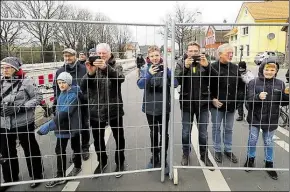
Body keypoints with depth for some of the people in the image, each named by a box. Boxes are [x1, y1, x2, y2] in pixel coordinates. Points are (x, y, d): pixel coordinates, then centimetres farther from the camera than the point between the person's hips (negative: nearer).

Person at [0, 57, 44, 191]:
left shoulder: (26, 81, -10)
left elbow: (38, 97, -10)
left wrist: (20, 108, -18)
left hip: (23, 123, -5)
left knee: (30, 149, 10)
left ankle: (36, 175, 29)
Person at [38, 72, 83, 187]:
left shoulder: (73, 95, -21)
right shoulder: (61, 94, 5)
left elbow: (64, 113, -31)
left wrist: (49, 126, -36)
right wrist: (56, 125, 13)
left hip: (72, 126, -7)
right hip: (62, 126, 7)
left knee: (75, 147, 14)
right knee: (59, 150, 7)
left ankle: (77, 167, 37)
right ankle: (60, 176, 18)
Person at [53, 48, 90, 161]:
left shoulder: (83, 69, -7)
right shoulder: (60, 71, 6)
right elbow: (55, 87, 10)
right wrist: (58, 100, -1)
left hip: (82, 104, -3)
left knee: (84, 127, 11)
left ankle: (85, 148, 29)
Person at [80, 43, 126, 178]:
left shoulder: (116, 67, -1)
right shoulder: (92, 67, 3)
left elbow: (121, 78, -24)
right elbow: (83, 87, -9)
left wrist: (106, 67, -40)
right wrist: (90, 73, -28)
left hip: (114, 110, -2)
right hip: (96, 110, 2)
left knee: (119, 138, 11)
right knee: (98, 139, 15)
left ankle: (120, 163, 33)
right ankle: (102, 162, 38)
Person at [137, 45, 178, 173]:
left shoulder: (166, 67, -2)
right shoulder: (145, 69, 0)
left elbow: (175, 84, -11)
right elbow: (140, 85, -13)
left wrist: (167, 71, -24)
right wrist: (149, 74, -29)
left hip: (164, 106, -1)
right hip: (150, 106, 2)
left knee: (164, 134, 3)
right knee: (153, 133, 16)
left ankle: (163, 160, 20)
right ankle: (154, 157, 33)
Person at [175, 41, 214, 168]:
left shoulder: (204, 62, 2)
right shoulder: (181, 63, 0)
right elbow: (177, 80, -13)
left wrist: (206, 66, -21)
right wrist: (185, 67, -25)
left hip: (202, 103, 1)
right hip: (187, 103, 0)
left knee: (203, 132, 12)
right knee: (186, 132, 12)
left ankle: (204, 155, 30)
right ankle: (185, 154, 30)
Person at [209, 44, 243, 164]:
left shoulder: (235, 68, 6)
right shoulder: (213, 67, -8)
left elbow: (240, 85, 11)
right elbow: (208, 86, -10)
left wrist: (237, 98, -4)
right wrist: (213, 99, -15)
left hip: (231, 104, 4)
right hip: (217, 104, -4)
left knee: (229, 128, 16)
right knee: (216, 128, 9)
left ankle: (228, 150, 31)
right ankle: (217, 150, 25)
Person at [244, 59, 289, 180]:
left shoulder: (280, 84, 0)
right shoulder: (254, 82, -8)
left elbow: (283, 103, 3)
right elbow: (249, 100, -14)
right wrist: (258, 97, -34)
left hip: (271, 119, 2)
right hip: (255, 118, -1)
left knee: (269, 142, 14)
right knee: (252, 140, 11)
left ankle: (269, 164, 31)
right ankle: (250, 159, 33)